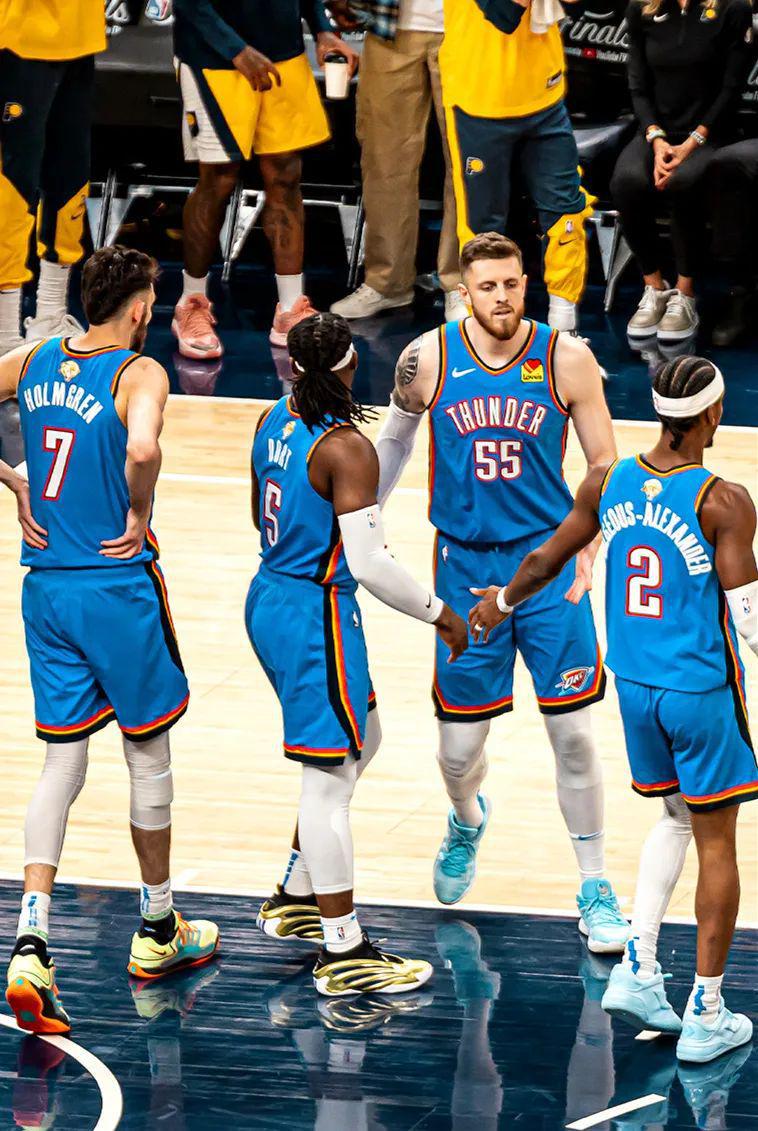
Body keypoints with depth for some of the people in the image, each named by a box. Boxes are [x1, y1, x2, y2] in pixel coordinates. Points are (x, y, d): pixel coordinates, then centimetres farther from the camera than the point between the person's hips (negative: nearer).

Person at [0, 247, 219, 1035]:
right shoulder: (139, 374, -14)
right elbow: (142, 450, -33)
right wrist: (140, 515, -15)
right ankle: (158, 932, 27)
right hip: (117, 587, -5)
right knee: (149, 758, 13)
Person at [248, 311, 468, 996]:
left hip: (271, 598, 9)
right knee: (330, 781, -4)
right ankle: (343, 954, 1)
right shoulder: (346, 449, -21)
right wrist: (439, 614, -11)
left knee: (360, 740, 25)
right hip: (317, 616, -9)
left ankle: (295, 899, 33)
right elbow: (369, 564, -23)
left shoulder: (277, 421, 5)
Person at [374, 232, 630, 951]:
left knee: (572, 732, -4)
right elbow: (394, 440, 14)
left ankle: (595, 891, 9)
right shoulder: (429, 359, -5)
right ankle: (466, 824, 42)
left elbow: (604, 465, 1)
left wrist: (590, 553, -8)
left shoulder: (566, 360, -7)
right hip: (464, 563, 1)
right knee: (459, 746, 6)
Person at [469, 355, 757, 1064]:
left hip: (633, 684, 6)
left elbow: (546, 560, 12)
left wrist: (503, 602, 31)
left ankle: (636, 971, 15)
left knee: (678, 816, 25)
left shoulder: (608, 483, -2)